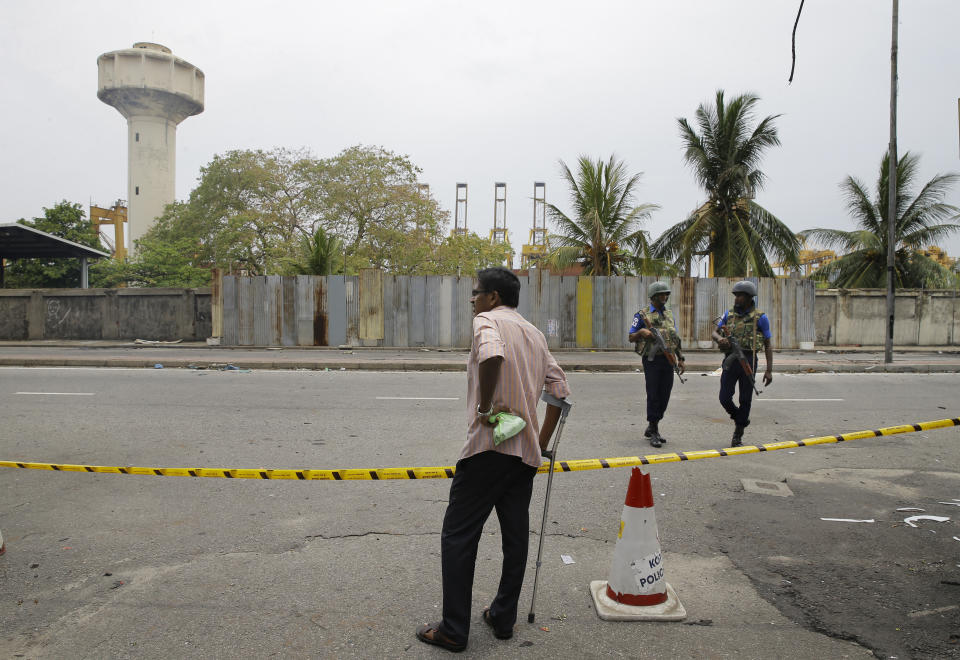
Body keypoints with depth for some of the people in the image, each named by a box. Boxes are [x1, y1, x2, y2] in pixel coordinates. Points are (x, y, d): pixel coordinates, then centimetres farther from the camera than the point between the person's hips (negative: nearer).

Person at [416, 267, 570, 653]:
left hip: (489, 446, -8)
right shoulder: (534, 334, 18)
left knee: (458, 534, 2)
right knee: (515, 535, 14)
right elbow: (559, 389, 16)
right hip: (526, 451, 8)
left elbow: (492, 355, -30)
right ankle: (503, 618, 25)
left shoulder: (487, 320, -6)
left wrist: (485, 407, -19)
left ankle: (454, 629, 8)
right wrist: (543, 441, 18)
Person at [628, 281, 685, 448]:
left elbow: (675, 338, 19)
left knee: (664, 396, 7)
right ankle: (653, 433, 5)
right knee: (653, 395, -4)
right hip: (652, 360, -5)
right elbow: (631, 338, -2)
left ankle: (652, 428, 21)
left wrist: (680, 359, 14)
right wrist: (641, 332, -23)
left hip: (668, 360, 6)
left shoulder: (670, 314, 16)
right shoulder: (642, 315, -1)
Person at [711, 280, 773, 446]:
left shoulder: (760, 317, -1)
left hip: (748, 361, -3)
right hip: (730, 359, 3)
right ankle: (741, 419, 28)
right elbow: (714, 332, 12)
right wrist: (720, 338, -14)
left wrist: (769, 370, -4)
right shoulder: (729, 314, 8)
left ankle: (738, 435, 17)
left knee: (745, 400, 4)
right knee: (724, 398, -2)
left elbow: (768, 346, 2)